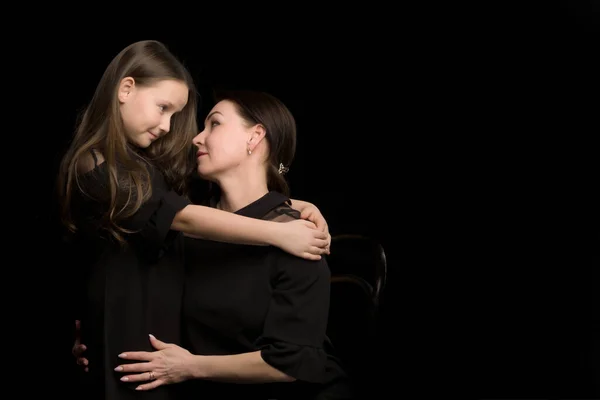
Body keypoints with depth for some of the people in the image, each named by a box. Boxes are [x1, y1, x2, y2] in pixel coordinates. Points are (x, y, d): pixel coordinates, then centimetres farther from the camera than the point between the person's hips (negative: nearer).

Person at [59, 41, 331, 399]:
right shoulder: (94, 171, -17)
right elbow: (184, 219, -23)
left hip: (167, 330, 8)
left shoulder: (151, 163, 13)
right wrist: (279, 234, -24)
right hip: (124, 339, -8)